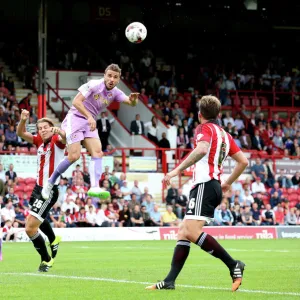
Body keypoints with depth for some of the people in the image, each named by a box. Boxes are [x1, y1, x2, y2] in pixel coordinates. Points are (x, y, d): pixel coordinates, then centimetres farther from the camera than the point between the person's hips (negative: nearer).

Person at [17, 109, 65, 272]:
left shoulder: (56, 141, -13)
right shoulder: (39, 141, 5)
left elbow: (65, 138, -36)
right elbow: (21, 133, 2)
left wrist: (60, 131, -58)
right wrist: (23, 120, -18)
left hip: (49, 190, -9)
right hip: (38, 187, 9)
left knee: (30, 228, -12)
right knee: (38, 219, 34)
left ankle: (46, 259, 9)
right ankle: (53, 240, 62)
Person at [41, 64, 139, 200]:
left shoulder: (115, 93, 3)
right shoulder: (94, 84, -15)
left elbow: (131, 103, -10)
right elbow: (76, 101, -21)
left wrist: (133, 99, -34)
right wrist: (89, 116, -32)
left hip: (90, 123, 7)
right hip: (75, 118, -7)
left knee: (98, 152, -13)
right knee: (74, 156, -15)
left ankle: (94, 187, -22)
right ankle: (50, 182, 3)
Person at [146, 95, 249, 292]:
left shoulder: (205, 128, -3)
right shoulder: (224, 134, 21)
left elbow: (202, 149, -25)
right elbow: (243, 161, 21)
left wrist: (178, 170, -24)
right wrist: (228, 183, 32)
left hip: (204, 185, -10)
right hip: (215, 187, 10)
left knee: (192, 232, -19)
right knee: (183, 232, 7)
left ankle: (233, 265, -17)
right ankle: (170, 281, 3)